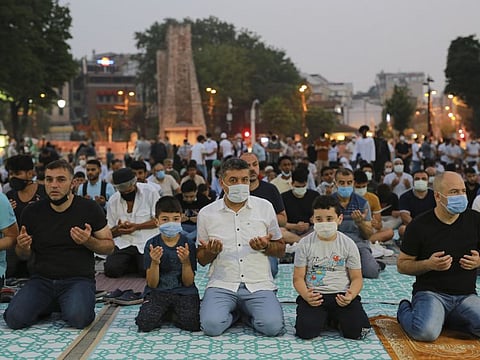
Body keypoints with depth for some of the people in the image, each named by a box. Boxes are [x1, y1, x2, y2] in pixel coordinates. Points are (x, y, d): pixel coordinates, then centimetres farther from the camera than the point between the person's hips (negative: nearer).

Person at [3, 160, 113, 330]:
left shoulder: (90, 209, -2)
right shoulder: (32, 212, 4)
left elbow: (109, 246, 4)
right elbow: (24, 255, 16)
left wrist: (89, 241, -17)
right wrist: (23, 247, -9)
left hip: (78, 279, -2)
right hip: (41, 279, 2)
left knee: (78, 318, -31)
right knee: (15, 318, -21)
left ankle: (69, 305, 5)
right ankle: (49, 306, 10)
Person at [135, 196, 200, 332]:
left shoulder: (188, 245, -1)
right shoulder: (152, 245, -1)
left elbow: (188, 283, -2)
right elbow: (152, 284, -4)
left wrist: (186, 262, -20)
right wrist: (155, 263, -22)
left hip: (183, 292, 0)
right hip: (158, 292, 1)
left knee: (192, 324, -27)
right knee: (144, 323, -25)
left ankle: (176, 313, 9)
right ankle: (166, 313, 9)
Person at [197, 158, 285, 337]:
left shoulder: (265, 207, 6)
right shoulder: (206, 213, 5)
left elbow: (281, 250, 12)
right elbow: (201, 260, 12)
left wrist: (266, 246, -11)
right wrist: (211, 251, -12)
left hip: (259, 284, 0)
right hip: (222, 284, 0)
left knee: (273, 326, -25)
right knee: (211, 325, -27)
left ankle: (248, 313, 10)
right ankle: (234, 312, 9)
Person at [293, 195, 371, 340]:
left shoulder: (348, 244, 3)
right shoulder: (305, 244, 1)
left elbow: (356, 278, 4)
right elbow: (298, 277, 1)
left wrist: (350, 295, -18)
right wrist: (306, 295, -21)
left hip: (341, 295, 1)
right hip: (314, 296, 0)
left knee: (356, 331, -22)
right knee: (305, 331, -26)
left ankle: (336, 317, 13)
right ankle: (323, 318, 10)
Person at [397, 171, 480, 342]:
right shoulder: (419, 225, -5)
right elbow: (402, 265, 0)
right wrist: (429, 264, -19)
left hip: (466, 295, 3)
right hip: (430, 292, -3)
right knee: (426, 332, -30)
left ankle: (444, 318, 5)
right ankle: (405, 310, 6)